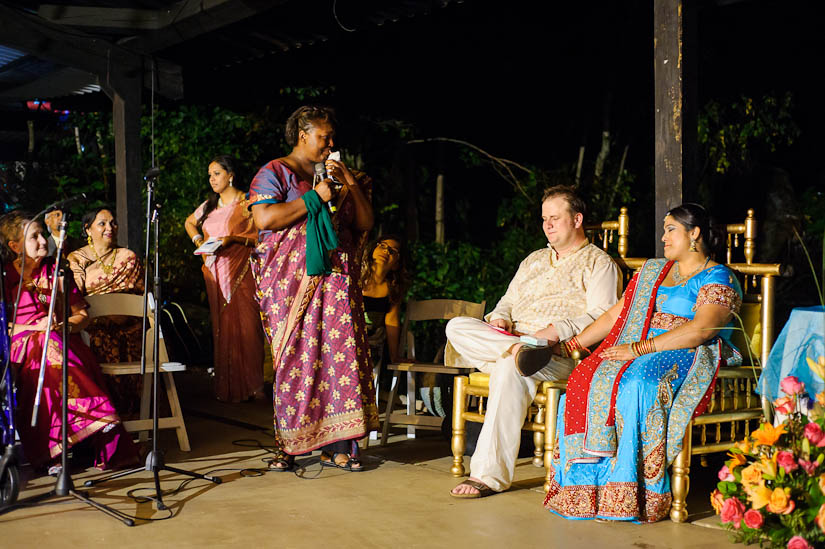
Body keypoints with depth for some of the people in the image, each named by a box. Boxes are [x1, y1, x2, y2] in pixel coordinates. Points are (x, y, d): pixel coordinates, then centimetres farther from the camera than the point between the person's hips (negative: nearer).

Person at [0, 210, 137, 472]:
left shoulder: (56, 271, 17)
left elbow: (81, 315, 14)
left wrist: (63, 325, -7)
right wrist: (35, 327, -12)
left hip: (61, 341, 2)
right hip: (23, 344, -2)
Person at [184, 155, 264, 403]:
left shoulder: (247, 203, -2)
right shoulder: (210, 205, 16)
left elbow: (260, 236, -8)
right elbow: (190, 222, 33)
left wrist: (233, 238, -18)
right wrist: (198, 241, 16)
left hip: (241, 272, -5)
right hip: (215, 273, 5)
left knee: (247, 325, -10)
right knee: (222, 328, 4)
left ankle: (253, 386, -5)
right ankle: (227, 388, 9)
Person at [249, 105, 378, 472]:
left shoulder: (338, 176, 22)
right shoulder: (274, 173, 4)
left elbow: (365, 223, 17)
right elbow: (264, 218, -12)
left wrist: (351, 184, 3)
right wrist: (315, 197, -10)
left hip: (336, 279, 4)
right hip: (292, 282, -4)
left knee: (340, 354, -6)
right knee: (295, 359, -6)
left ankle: (336, 445, -4)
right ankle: (288, 445, 3)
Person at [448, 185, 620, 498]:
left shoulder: (598, 263, 8)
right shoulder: (535, 260, 30)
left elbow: (602, 319, -5)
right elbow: (509, 301, 30)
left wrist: (555, 331, -20)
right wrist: (500, 319, 4)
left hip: (562, 352, -6)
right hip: (511, 338, 6)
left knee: (510, 368, -39)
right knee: (457, 327, -20)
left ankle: (490, 474, -38)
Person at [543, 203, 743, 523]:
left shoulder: (718, 278, 1)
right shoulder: (652, 270, 24)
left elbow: (701, 330, -15)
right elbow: (616, 315, 24)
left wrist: (640, 348, -20)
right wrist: (572, 343, 13)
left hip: (686, 357, -6)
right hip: (636, 350, 6)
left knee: (636, 386, -38)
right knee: (585, 381, -25)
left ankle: (627, 495, -33)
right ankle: (586, 489, -27)